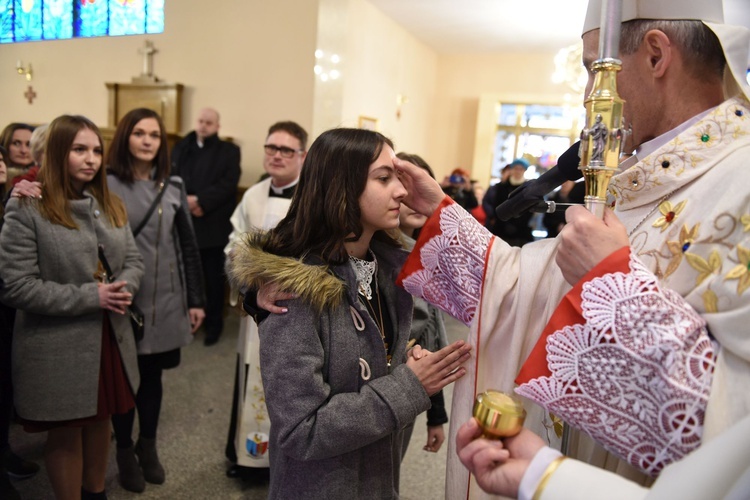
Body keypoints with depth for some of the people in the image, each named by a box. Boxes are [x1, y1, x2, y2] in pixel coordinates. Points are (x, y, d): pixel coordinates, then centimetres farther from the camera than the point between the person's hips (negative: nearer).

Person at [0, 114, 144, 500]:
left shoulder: (109, 205, 8)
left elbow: (133, 260, 9)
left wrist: (123, 289, -13)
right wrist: (89, 297, -20)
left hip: (109, 338, 6)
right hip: (58, 349, -6)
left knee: (99, 421, 21)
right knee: (65, 433, 12)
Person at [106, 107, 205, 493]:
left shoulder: (173, 187, 4)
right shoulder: (106, 185, -6)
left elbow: (188, 245, 5)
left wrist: (196, 300, 5)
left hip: (165, 301, 3)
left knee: (152, 375, 15)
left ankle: (148, 446, 35)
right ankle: (125, 452, 32)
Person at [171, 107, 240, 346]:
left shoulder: (229, 151, 5)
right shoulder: (181, 148, 14)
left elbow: (228, 184, -8)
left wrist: (200, 200, -17)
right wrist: (185, 201, -12)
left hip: (214, 226, -2)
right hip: (184, 224, 3)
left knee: (213, 278, 5)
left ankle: (213, 323, 17)